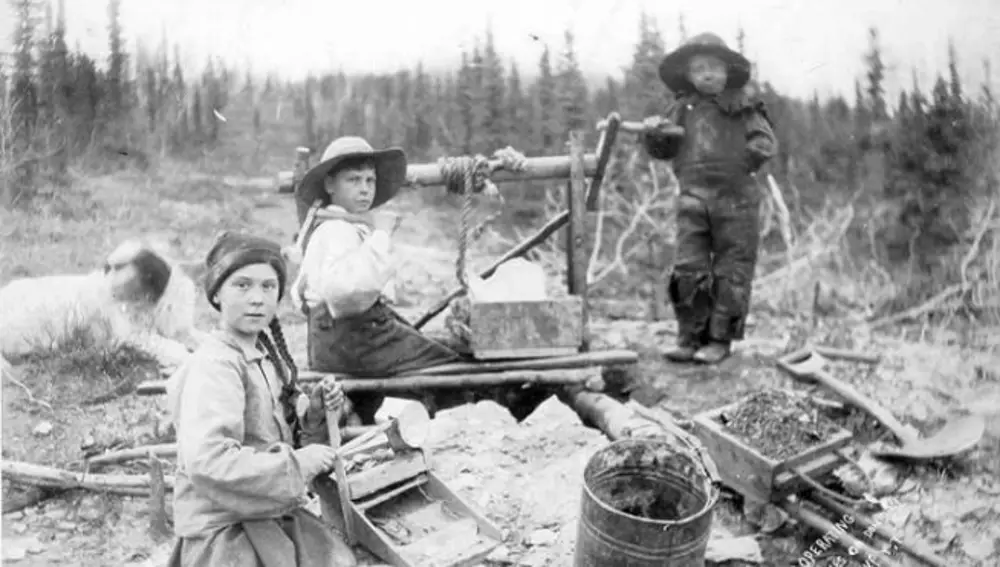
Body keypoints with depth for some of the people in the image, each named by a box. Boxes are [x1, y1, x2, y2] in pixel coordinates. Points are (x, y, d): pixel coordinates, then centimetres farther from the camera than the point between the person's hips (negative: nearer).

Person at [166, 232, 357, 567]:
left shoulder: (267, 356, 6)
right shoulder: (214, 365, -18)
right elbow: (207, 461, -29)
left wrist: (315, 417, -3)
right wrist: (298, 463, -22)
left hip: (272, 514, 7)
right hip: (223, 529, -7)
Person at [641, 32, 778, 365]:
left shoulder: (742, 106, 5)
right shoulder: (682, 108, 13)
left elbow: (766, 141, 1)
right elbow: (662, 151, 15)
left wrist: (753, 153, -18)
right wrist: (654, 133, -5)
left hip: (736, 198, -2)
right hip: (693, 197, 2)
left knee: (732, 271, 2)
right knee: (688, 269, -1)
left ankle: (720, 340, 13)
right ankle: (690, 338, 9)